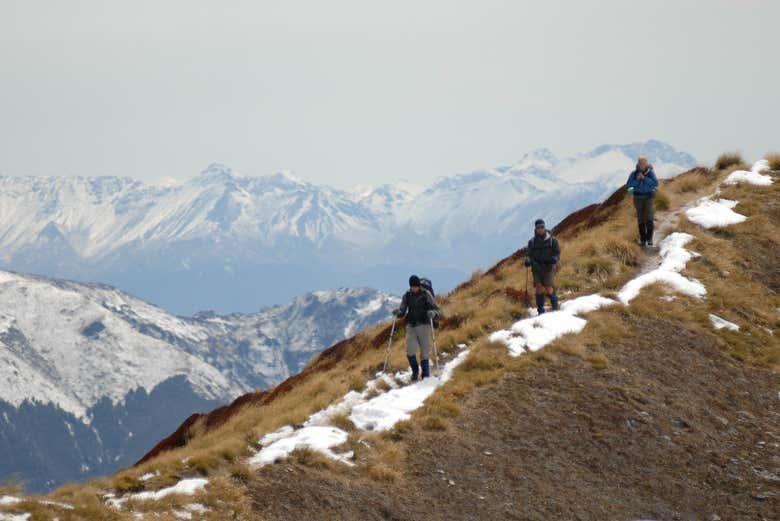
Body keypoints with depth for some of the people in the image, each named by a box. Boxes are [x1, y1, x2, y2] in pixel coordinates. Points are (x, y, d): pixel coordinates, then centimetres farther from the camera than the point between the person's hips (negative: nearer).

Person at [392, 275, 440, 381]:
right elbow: (402, 311, 12)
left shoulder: (426, 294, -2)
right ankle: (415, 371, 12)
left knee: (425, 352, -2)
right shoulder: (407, 296, 6)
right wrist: (398, 313, -11)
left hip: (424, 325, -2)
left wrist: (433, 313, -25)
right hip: (411, 326, 2)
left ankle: (426, 375, 11)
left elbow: (436, 309, -2)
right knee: (410, 350, -10)